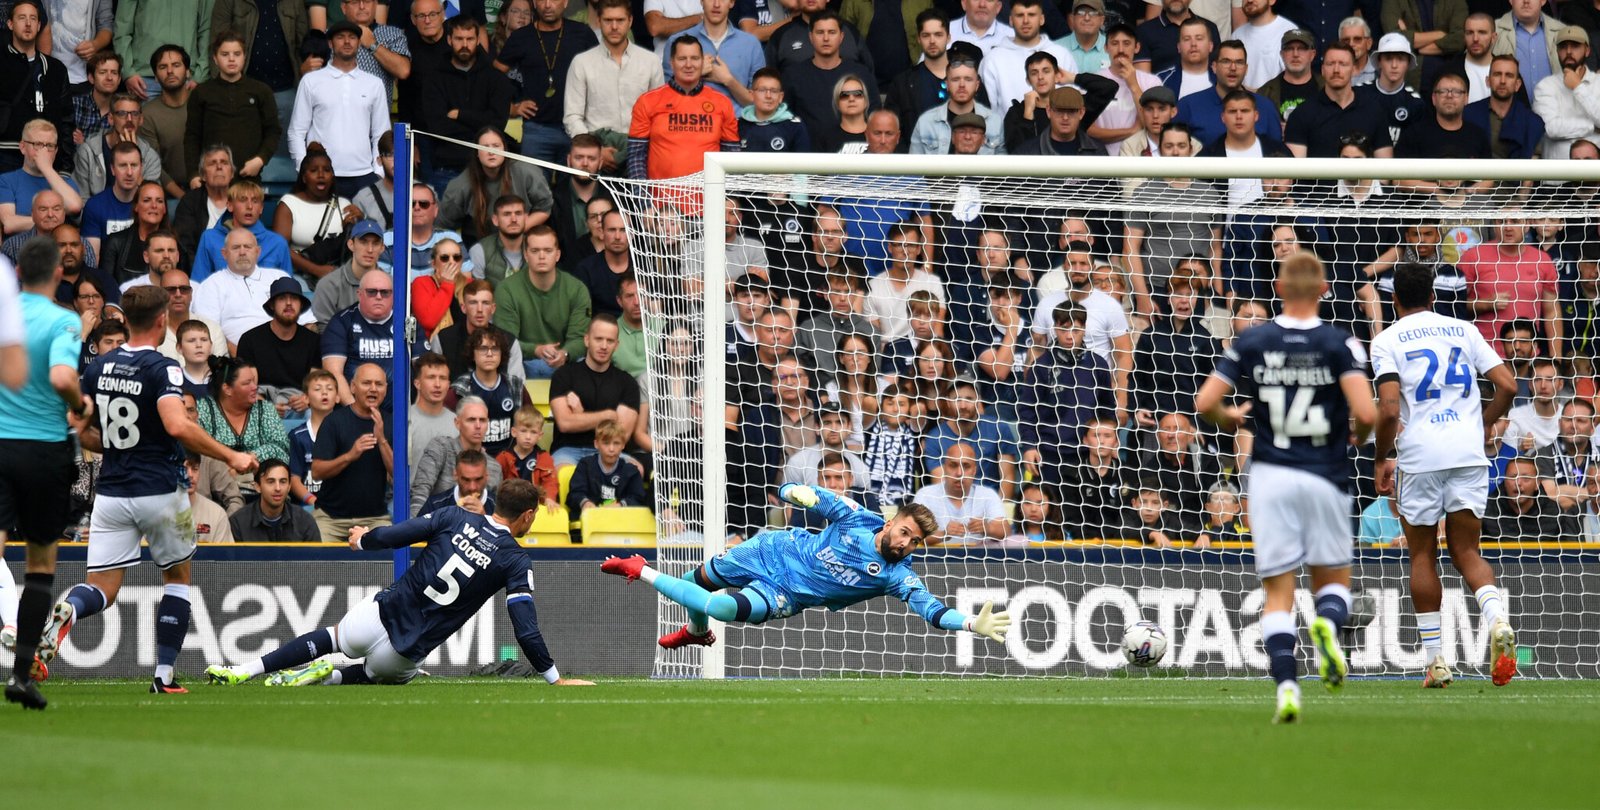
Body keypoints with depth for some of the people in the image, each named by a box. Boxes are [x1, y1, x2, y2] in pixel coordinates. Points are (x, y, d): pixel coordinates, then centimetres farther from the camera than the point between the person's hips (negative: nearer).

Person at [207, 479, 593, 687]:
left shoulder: (454, 517, -1)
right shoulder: (516, 562, -7)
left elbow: (394, 535, -3)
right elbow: (526, 629, -11)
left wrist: (363, 539, 19)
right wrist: (554, 679, -4)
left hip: (382, 614, 1)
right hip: (406, 651, -1)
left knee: (332, 637, 33)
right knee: (388, 673, 34)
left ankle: (242, 671, 20)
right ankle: (326, 677, 3)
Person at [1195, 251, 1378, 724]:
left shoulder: (1251, 343, 1)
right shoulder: (1339, 344, -5)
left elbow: (1205, 403, -2)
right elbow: (1365, 412, -15)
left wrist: (1230, 419, 20)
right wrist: (1359, 436, 8)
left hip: (1270, 475, 1)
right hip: (1324, 476, -1)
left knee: (1278, 592, 5)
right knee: (1334, 579, 14)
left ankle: (1285, 683, -13)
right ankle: (1328, 623, -21)